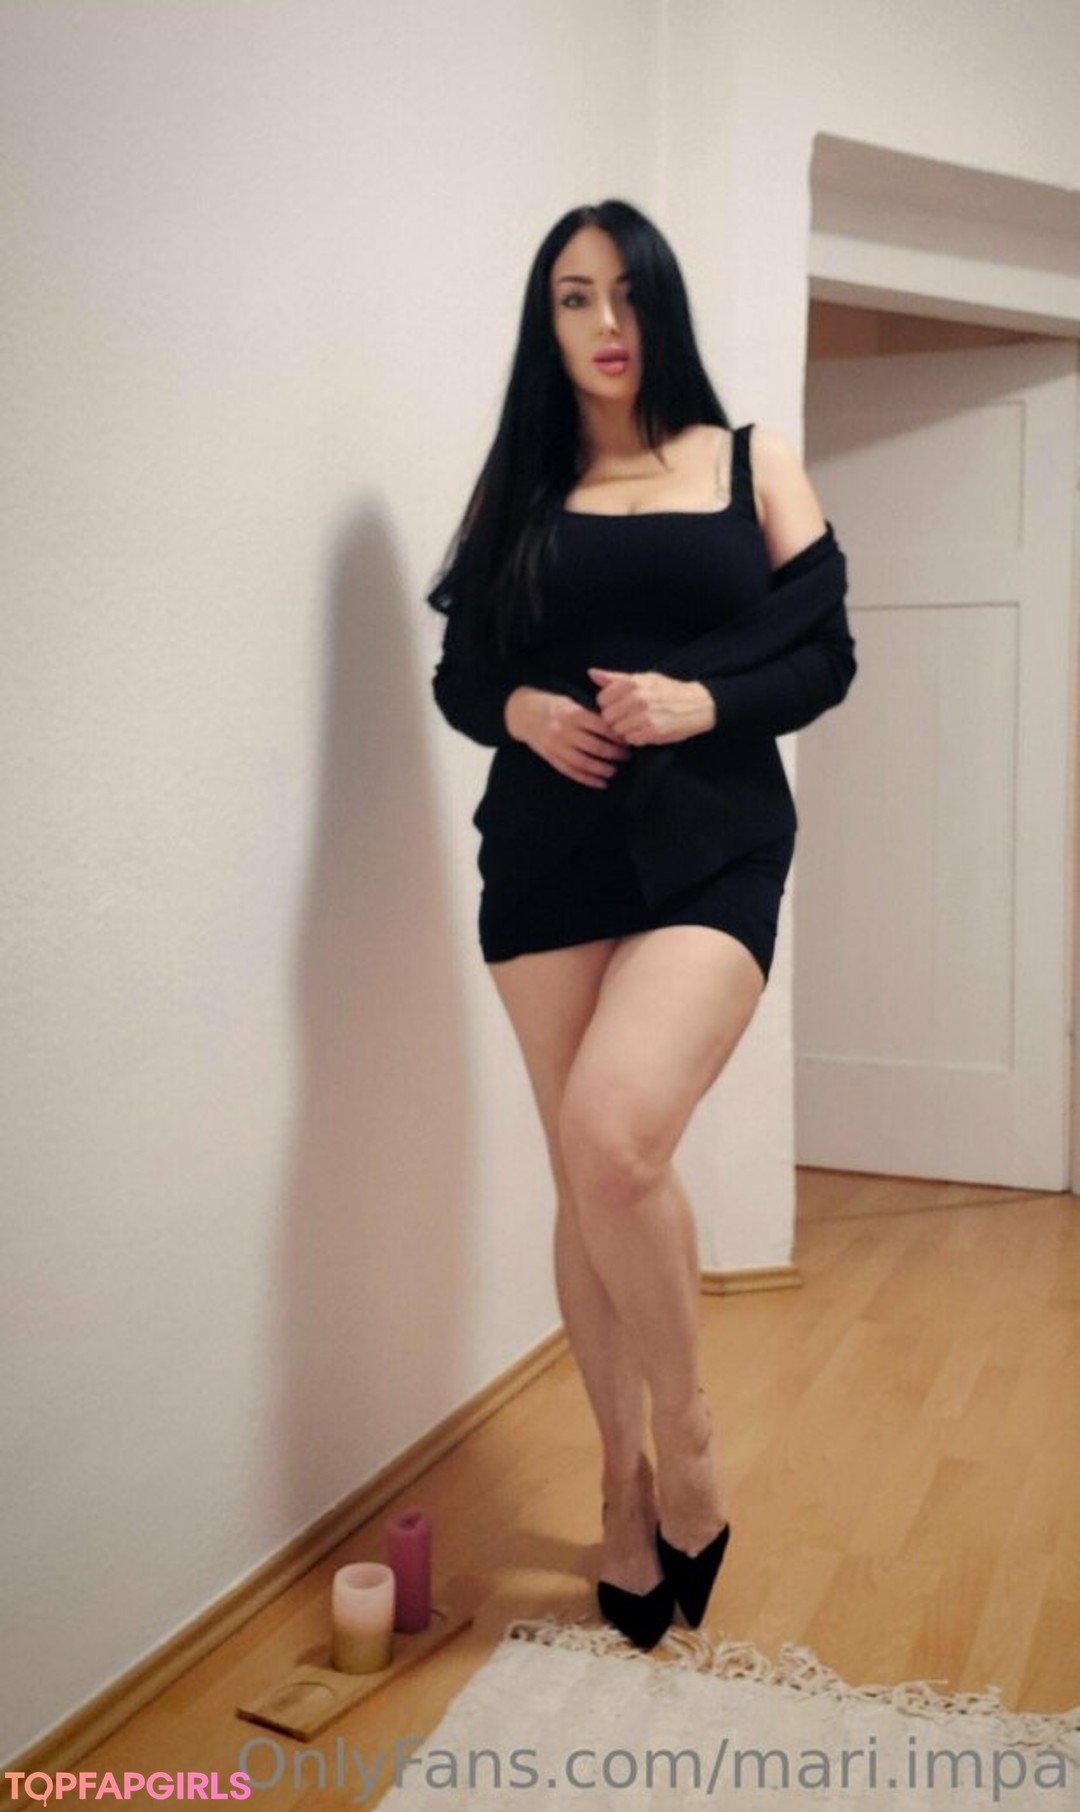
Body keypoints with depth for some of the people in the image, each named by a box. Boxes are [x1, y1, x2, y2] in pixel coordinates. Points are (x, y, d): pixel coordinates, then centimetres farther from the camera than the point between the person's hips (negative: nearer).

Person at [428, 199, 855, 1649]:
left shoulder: (753, 464, 8)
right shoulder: (520, 487, 12)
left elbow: (825, 653, 3)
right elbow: (460, 673, 11)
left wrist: (702, 703, -14)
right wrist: (521, 712, -11)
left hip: (711, 844, -2)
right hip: (549, 852, 3)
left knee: (617, 1138, -23)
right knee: (586, 1175, 6)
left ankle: (687, 1437, 4)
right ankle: (627, 1480, 24)